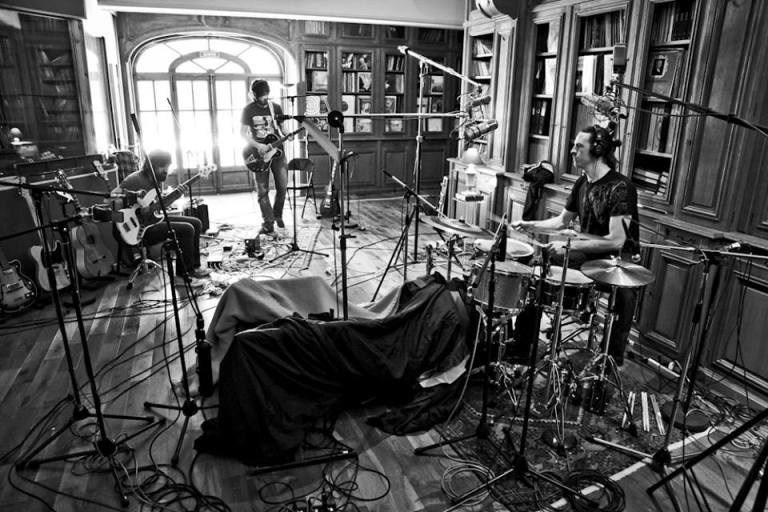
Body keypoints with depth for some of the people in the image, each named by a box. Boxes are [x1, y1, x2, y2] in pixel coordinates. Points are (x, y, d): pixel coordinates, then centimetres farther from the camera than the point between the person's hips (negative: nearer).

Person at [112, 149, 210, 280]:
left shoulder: (157, 179, 10)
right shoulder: (134, 179, -17)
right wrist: (134, 195, -36)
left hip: (154, 218, 10)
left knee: (196, 223, 5)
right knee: (186, 229, -23)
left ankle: (194, 265, 9)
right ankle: (186, 270, -6)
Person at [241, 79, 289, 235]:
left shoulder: (276, 108, 7)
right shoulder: (248, 110, 0)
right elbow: (243, 132, -2)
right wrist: (257, 145, -16)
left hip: (277, 151, 2)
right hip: (259, 154, -2)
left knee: (282, 186, -1)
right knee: (263, 191, -3)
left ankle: (277, 215, 22)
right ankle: (268, 223, 3)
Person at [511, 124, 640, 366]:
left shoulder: (620, 188, -21)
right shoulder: (582, 183, 4)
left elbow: (616, 241, -28)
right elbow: (562, 220, 17)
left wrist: (569, 244, -27)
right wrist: (529, 224, 3)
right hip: (586, 255, 7)